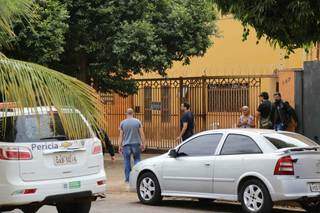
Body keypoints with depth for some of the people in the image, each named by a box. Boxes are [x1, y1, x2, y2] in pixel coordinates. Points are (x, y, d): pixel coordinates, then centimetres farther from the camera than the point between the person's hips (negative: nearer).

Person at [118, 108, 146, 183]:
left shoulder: (123, 123, 0)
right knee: (137, 159, 11)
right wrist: (143, 144, 7)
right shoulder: (137, 122, -2)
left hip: (126, 145, 0)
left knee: (127, 161, 6)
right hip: (136, 144, 0)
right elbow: (142, 134, -2)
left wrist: (120, 146, 8)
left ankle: (127, 178, 7)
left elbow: (121, 135, 2)